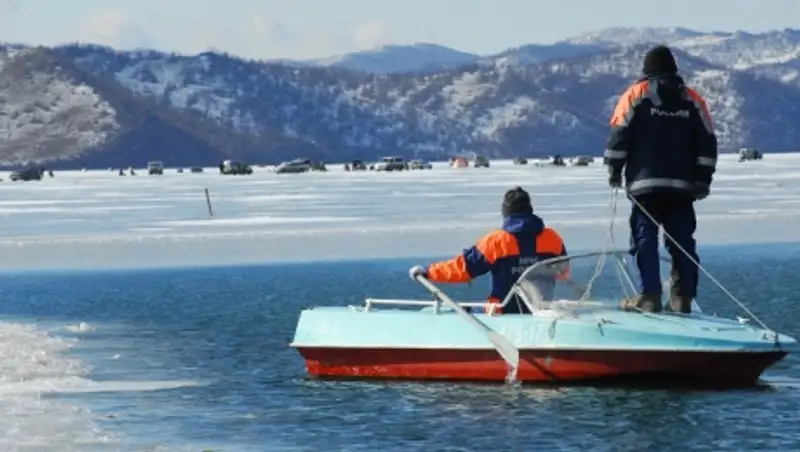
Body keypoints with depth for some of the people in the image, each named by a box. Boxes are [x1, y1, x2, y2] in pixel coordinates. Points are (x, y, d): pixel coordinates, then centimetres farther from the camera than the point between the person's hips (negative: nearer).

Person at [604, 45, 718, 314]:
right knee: (682, 242, 5)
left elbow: (620, 135, -3)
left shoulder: (636, 94, 2)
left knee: (645, 240, -3)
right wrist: (703, 180, 12)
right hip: (682, 186, 3)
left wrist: (614, 170, 6)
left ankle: (649, 296, -10)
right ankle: (682, 298, 2)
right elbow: (707, 142, 9)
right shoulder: (692, 100, 11)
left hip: (645, 183, -3)